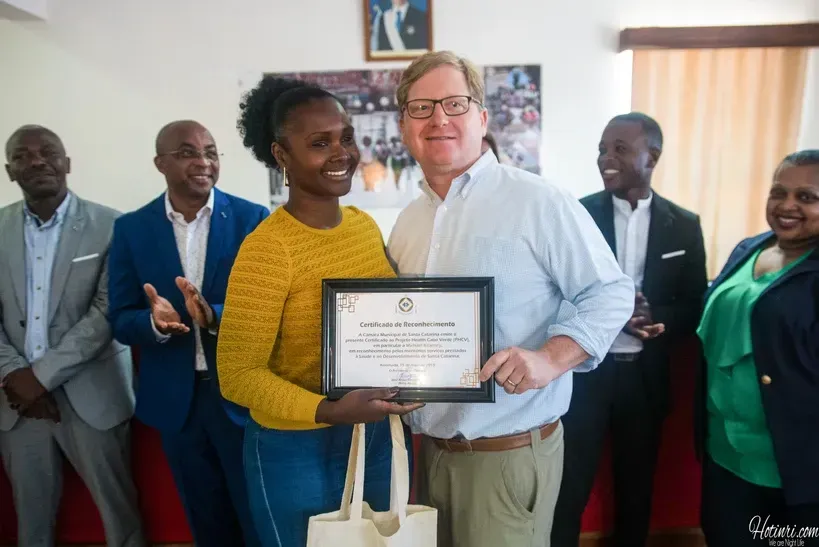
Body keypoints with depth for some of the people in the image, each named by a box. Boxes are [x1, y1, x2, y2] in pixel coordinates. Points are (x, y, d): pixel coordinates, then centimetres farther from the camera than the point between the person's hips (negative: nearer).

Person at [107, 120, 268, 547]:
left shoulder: (254, 220, -7)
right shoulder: (131, 228, 0)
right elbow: (121, 321, 0)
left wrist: (216, 317, -27)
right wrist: (154, 321, -23)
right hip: (176, 399, 2)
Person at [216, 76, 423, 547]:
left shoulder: (366, 225, 0)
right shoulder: (268, 248, -20)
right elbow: (238, 375, -19)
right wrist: (329, 411, -30)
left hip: (382, 436, 6)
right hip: (299, 452, -6)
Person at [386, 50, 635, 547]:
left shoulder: (538, 201, -12)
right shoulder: (407, 223, 9)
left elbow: (611, 292, -10)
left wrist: (550, 358, -24)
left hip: (509, 454, -6)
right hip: (426, 449, 6)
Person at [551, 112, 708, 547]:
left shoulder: (684, 226, 2)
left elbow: (695, 307, 3)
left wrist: (656, 318, -19)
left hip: (645, 376, 2)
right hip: (584, 372, -2)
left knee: (636, 491, 18)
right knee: (568, 492, 5)